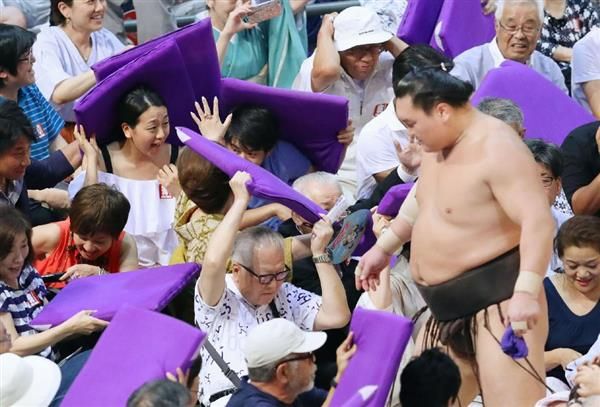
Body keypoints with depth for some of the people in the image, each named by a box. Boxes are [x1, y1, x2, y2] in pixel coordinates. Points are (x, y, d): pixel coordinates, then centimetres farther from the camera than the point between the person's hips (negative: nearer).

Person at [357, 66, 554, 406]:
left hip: (499, 300, -10)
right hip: (449, 307, 10)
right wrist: (383, 248, 36)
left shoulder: (496, 149, -19)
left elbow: (539, 222, -27)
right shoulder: (439, 143, 10)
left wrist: (526, 292, -36)